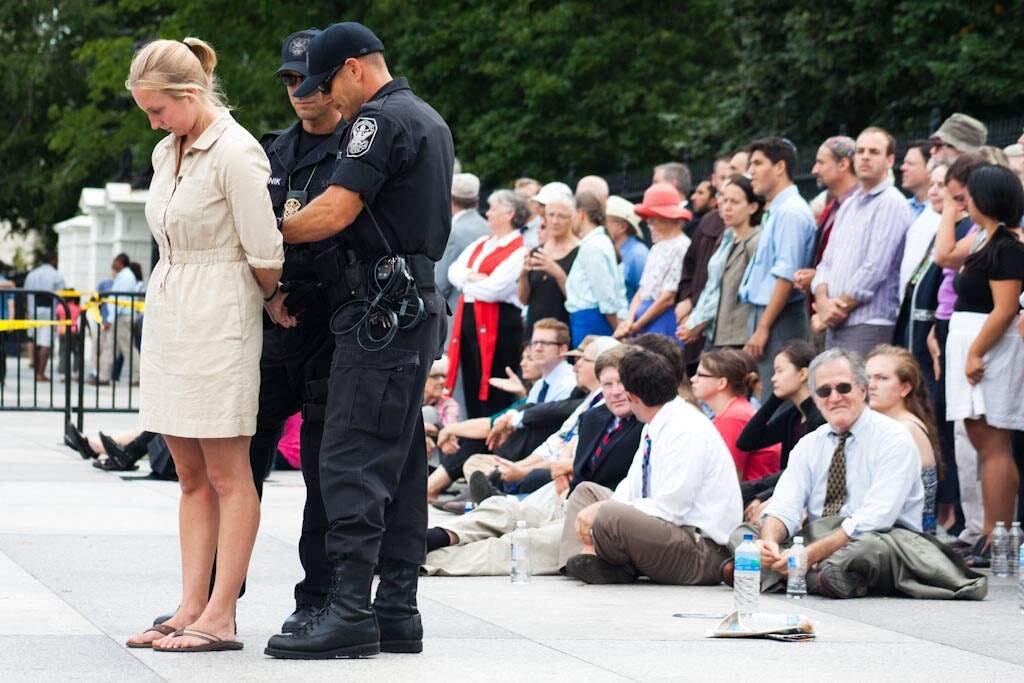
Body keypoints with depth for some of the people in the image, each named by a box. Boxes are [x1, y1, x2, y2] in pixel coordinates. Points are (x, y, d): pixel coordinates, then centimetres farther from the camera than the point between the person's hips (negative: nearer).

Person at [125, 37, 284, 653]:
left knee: (226, 474, -3)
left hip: (219, 317, -9)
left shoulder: (235, 153, -15)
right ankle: (190, 610, 11)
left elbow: (265, 254, -14)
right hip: (167, 311, 9)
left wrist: (270, 301, 4)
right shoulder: (167, 153, 12)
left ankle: (220, 618, -1)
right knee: (191, 474, 9)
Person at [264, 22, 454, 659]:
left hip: (381, 306, -10)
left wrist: (269, 232, -4)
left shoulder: (381, 118, -11)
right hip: (420, 301, 10)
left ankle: (350, 610, -16)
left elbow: (334, 211, -19)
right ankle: (397, 611, 10)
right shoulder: (432, 121, 20)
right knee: (401, 462, 9)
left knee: (352, 460, -12)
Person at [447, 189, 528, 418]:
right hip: (468, 319, 8)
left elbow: (494, 289, -18)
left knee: (494, 397, -6)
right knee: (471, 389, 11)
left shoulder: (519, 251, -9)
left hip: (498, 323, -8)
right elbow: (454, 271, 9)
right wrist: (473, 277, -11)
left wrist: (466, 280, -1)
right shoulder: (480, 244, 18)